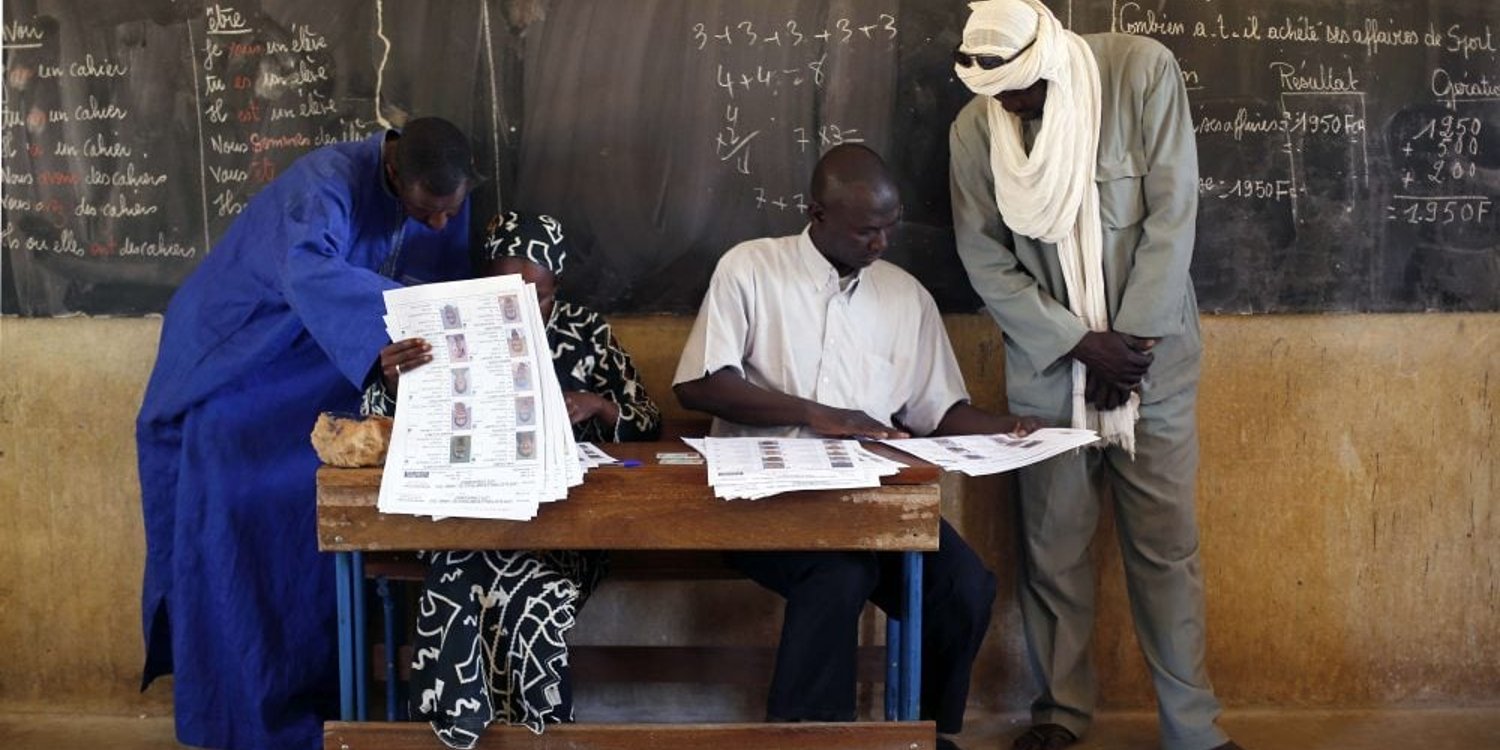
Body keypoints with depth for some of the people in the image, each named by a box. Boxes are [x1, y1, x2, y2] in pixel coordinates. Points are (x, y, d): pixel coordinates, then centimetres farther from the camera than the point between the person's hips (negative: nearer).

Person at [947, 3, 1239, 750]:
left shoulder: (1142, 70, -10)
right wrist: (1082, 344, -11)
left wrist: (1129, 343, -11)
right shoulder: (974, 128, -5)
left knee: (1166, 544, 2)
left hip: (1152, 352, -1)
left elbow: (1172, 212, -10)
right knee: (1052, 543, 6)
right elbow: (986, 260, -3)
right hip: (1047, 364, 1)